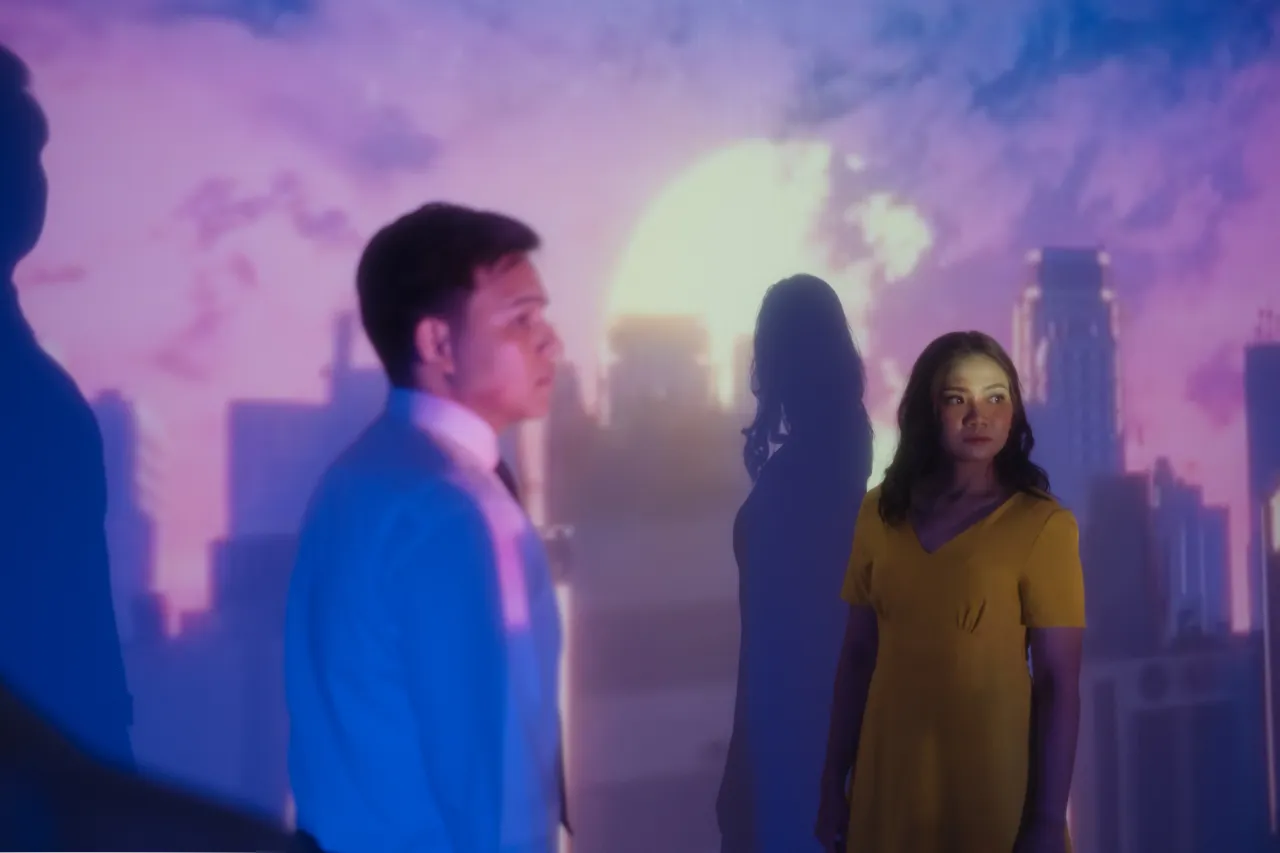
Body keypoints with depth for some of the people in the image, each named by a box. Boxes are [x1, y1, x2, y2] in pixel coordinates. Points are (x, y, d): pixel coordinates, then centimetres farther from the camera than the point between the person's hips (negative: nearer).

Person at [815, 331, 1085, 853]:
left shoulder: (1042, 525, -12)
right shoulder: (880, 513, 2)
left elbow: (1059, 682, -12)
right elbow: (858, 654, 6)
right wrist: (833, 782, 6)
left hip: (993, 781, -3)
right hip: (888, 779, 4)